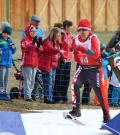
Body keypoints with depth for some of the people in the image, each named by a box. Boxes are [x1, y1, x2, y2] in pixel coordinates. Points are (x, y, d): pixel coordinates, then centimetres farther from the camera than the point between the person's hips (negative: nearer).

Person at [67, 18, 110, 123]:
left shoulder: (93, 38, -16)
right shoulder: (77, 39, 2)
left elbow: (96, 54, -30)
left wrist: (84, 49, -41)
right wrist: (76, 53, -10)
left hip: (95, 68, -5)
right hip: (83, 68, 5)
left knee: (100, 91, -5)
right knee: (75, 84, -14)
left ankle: (106, 115, 6)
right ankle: (76, 110, -5)